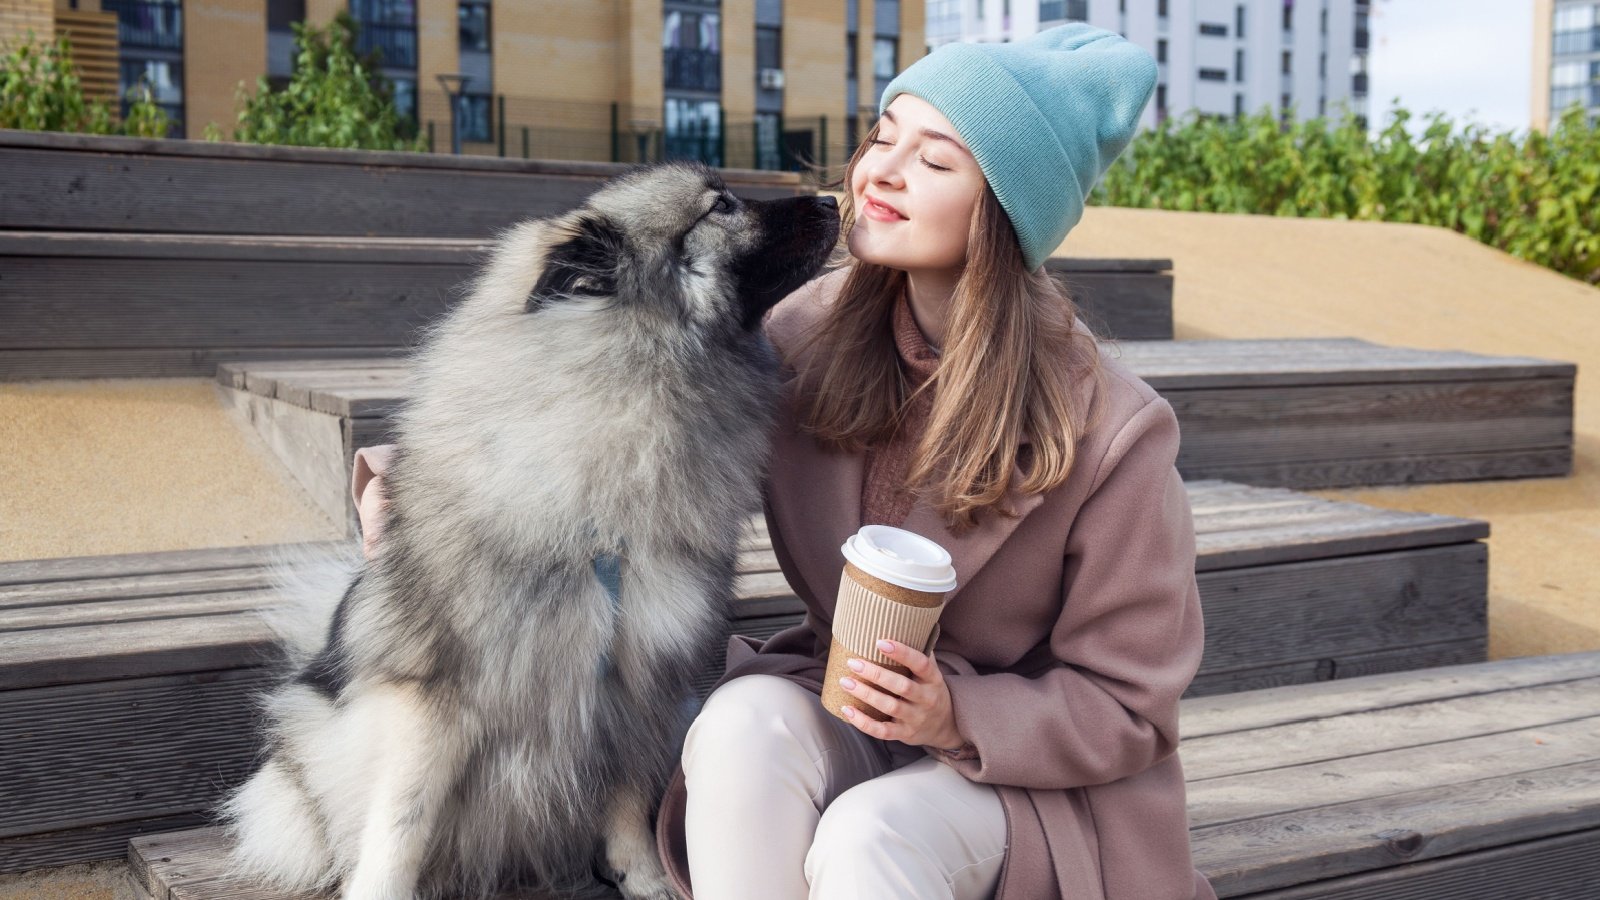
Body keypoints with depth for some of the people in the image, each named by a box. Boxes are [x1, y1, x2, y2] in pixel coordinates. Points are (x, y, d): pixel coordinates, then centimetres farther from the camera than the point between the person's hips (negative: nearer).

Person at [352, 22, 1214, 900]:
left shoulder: (1109, 430, -18)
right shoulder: (809, 335, -8)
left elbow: (1128, 706, -9)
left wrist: (958, 718, -25)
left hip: (1036, 777, -3)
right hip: (837, 715, 4)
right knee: (746, 719, -30)